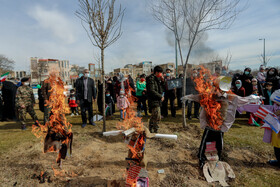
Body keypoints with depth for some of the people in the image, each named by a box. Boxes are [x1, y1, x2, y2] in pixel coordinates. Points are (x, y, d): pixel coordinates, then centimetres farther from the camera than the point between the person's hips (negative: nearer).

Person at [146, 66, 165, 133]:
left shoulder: (157, 78, 14)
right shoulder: (151, 79, -15)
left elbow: (161, 87, 21)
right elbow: (152, 91, -22)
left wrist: (162, 80, 3)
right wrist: (160, 96, -16)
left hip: (157, 100, 10)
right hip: (154, 101, -10)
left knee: (153, 116, 19)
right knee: (157, 117, -10)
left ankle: (150, 130, 32)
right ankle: (155, 131, 1)